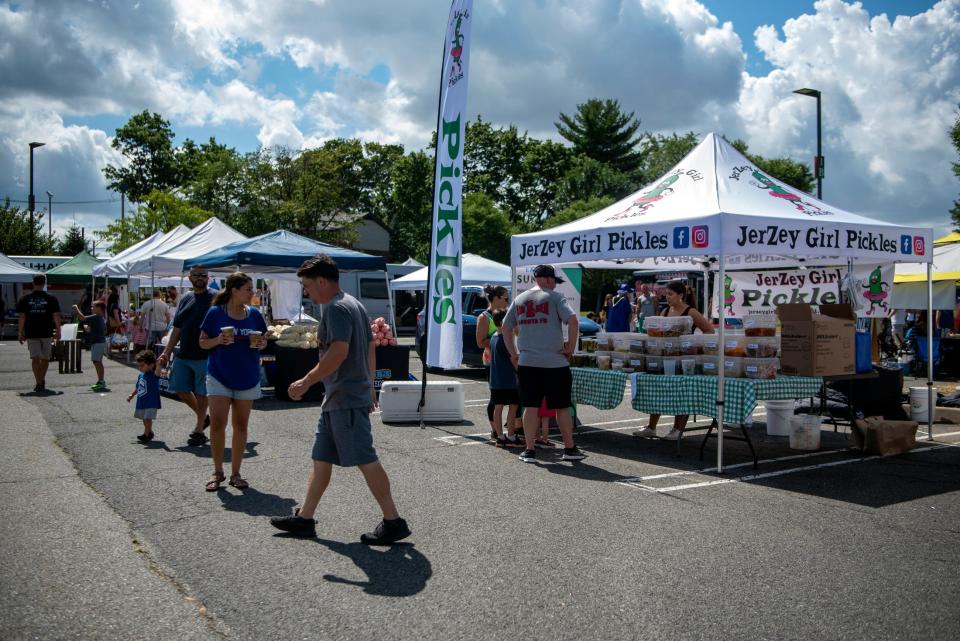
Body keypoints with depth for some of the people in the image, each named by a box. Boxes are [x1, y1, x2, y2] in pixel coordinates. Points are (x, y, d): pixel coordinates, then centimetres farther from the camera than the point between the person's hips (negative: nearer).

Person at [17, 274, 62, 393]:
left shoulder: (25, 299, 1)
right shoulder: (51, 299, -2)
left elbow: (21, 317, 0)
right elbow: (56, 316, -3)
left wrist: (20, 333, 5)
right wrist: (58, 332, 4)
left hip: (31, 333, 0)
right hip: (47, 333, 0)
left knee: (35, 358, 0)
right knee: (45, 358, 13)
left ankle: (39, 383, -9)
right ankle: (42, 381, 23)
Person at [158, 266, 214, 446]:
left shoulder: (214, 298, -6)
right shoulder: (185, 298, 12)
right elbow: (177, 329, 16)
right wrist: (167, 352, 13)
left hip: (204, 356, -6)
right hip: (183, 355, 7)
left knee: (201, 394, 1)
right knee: (180, 389, 11)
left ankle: (199, 431, 14)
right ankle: (202, 418, 31)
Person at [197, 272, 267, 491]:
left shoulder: (254, 314, 3)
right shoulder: (215, 313, -6)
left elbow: (264, 340, 13)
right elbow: (203, 342, 0)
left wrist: (261, 344, -9)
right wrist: (218, 340, -19)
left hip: (247, 377, 3)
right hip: (219, 376, -3)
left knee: (240, 425, 8)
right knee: (217, 423, -8)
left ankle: (235, 473, 18)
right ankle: (217, 472, 8)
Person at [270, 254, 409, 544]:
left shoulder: (336, 308, -14)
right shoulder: (354, 305, 17)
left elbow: (339, 351, -26)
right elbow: (370, 349, 20)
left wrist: (306, 382, -20)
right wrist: (369, 386, 25)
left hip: (346, 400, -11)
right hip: (337, 399, 11)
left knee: (366, 460, -6)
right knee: (321, 459, 15)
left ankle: (393, 522, 0)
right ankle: (304, 519, 23)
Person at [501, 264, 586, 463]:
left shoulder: (519, 299, 11)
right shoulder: (555, 297, -5)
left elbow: (506, 327, 15)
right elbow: (573, 321, -16)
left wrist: (513, 354, 18)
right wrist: (570, 348, -6)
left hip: (526, 363, 4)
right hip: (555, 363, -4)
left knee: (530, 406, 7)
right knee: (562, 407, 8)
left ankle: (530, 450, 9)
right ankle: (569, 449, 17)